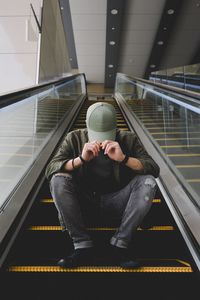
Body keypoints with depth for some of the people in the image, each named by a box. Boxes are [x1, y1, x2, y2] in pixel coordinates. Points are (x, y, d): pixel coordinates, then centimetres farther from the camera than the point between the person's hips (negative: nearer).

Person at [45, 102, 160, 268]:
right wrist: (81, 159, -31)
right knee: (58, 180, -26)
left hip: (116, 200, 0)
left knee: (148, 182, -24)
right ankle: (83, 246, -20)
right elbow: (51, 169, -14)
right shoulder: (74, 139, -6)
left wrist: (123, 158, -31)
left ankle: (119, 245, -19)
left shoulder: (128, 139, -7)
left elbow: (154, 170, -15)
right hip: (84, 200, 1)